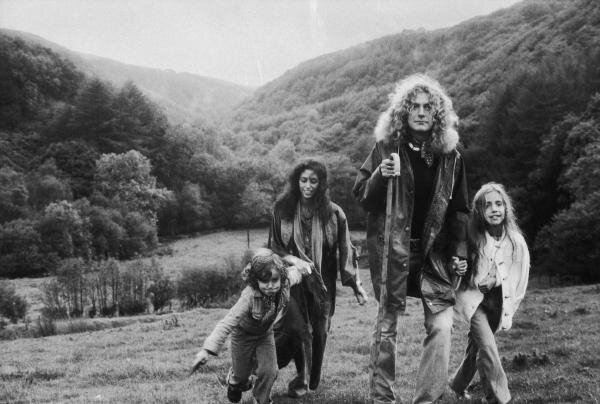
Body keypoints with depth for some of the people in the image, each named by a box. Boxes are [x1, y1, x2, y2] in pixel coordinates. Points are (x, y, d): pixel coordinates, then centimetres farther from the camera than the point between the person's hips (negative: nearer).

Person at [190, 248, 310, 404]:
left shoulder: (285, 281, -29)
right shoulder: (249, 297, -42)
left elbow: (293, 272, -3)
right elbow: (228, 322, -47)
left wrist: (302, 269, 20)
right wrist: (208, 349, -56)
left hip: (266, 333, 3)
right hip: (244, 333, -3)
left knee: (269, 371, -9)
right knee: (241, 373, 13)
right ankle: (235, 381, 53)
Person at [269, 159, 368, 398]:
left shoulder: (333, 214, -3)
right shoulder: (282, 210, -2)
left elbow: (345, 251, 2)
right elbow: (273, 247, 4)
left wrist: (355, 284, 0)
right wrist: (293, 260, -14)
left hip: (322, 281, 1)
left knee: (318, 331, 5)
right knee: (297, 328, -12)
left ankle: (311, 381, 26)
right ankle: (302, 379, 8)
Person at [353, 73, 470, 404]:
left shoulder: (449, 155, 5)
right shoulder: (386, 146, -2)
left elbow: (459, 208, 9)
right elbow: (360, 195, 0)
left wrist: (459, 251, 2)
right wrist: (380, 177, -19)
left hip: (433, 250, 2)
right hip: (391, 248, -2)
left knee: (441, 325, -7)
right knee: (387, 323, 5)